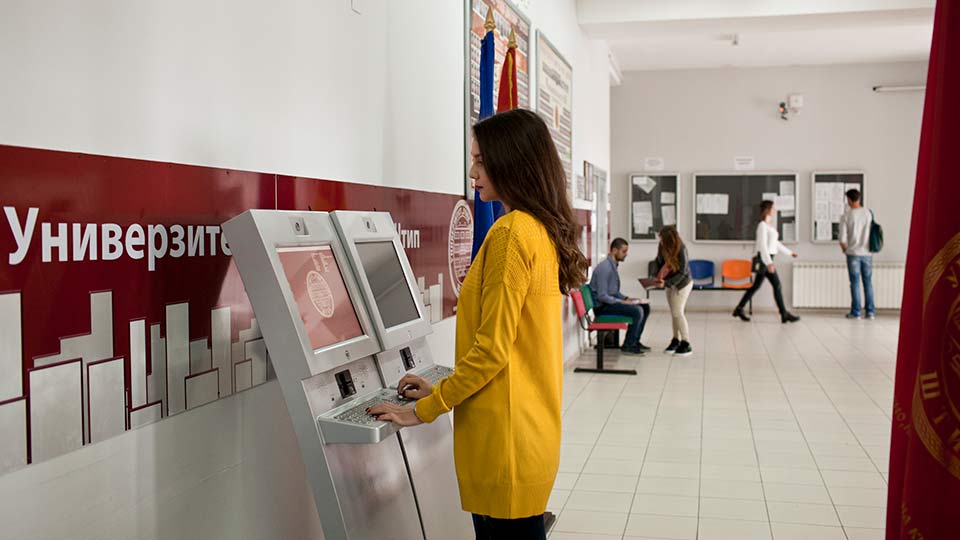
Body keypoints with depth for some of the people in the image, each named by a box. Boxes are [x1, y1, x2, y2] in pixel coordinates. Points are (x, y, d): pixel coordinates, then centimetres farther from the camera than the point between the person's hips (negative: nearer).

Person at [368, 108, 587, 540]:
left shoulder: (511, 233, -16)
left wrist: (424, 410, -9)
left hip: (505, 435, -9)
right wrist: (441, 390, 19)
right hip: (532, 424, 9)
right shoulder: (546, 230, 11)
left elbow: (491, 349, -19)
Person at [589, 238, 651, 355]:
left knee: (645, 307, 7)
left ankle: (634, 341, 13)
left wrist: (627, 298, 5)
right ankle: (627, 346, -11)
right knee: (637, 311, -24)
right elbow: (602, 296, -24)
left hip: (611, 301, 10)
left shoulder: (613, 265, 11)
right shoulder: (604, 268, -21)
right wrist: (623, 302, -20)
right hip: (602, 306, -10)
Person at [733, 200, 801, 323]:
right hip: (764, 258, -10)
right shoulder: (762, 225, -13)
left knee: (756, 286, 9)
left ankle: (739, 309, 12)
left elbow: (776, 243, 26)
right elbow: (763, 245, -21)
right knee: (777, 285, -5)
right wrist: (769, 262, -29)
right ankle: (784, 314, 2)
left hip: (767, 259, 10)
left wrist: (789, 252, 32)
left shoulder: (770, 225, 15)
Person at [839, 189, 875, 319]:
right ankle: (870, 311, 10)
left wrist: (844, 248, 10)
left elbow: (843, 239, -9)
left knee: (855, 282, 2)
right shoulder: (868, 213, 0)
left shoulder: (846, 216, -9)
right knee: (868, 282, 9)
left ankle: (855, 312, 4)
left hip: (853, 253, -2)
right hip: (867, 253, 3)